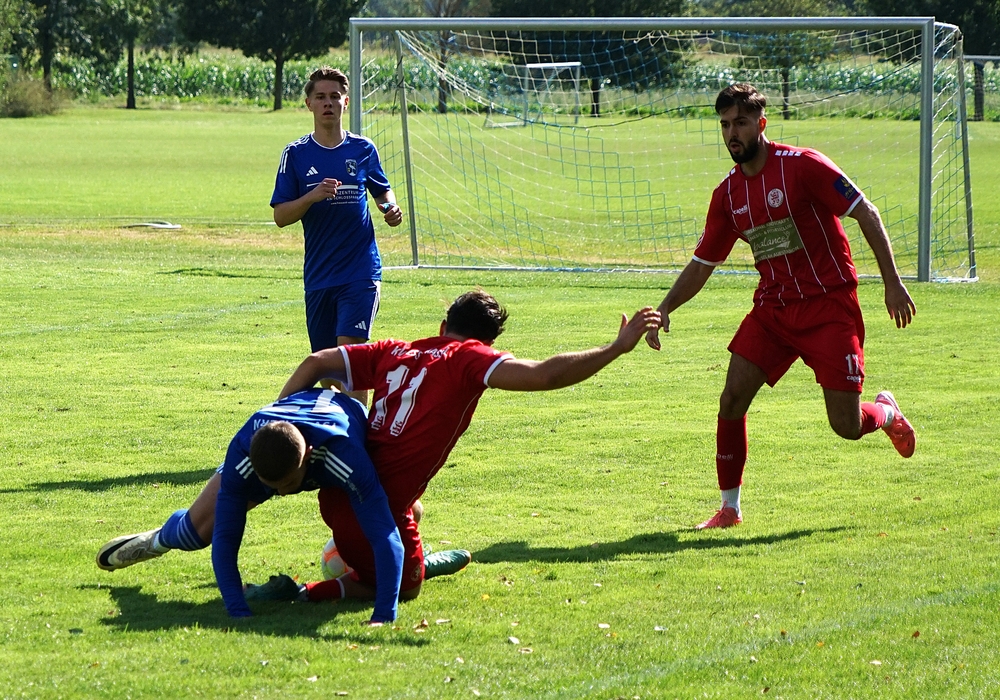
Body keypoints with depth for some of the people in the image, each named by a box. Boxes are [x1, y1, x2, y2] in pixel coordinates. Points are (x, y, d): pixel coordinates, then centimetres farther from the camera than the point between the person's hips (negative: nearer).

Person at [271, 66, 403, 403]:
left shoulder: (363, 149, 4)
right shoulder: (296, 154, 2)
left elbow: (382, 190, 21)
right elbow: (280, 216, -1)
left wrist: (391, 208, -1)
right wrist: (312, 196, -18)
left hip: (361, 272, -2)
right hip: (318, 275, 2)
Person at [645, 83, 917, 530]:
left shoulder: (802, 166, -13)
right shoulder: (728, 194, 5)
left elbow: (866, 215, -9)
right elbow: (702, 265, 13)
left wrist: (892, 283, -13)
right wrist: (665, 308, -1)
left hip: (829, 305, -5)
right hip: (772, 308, 5)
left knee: (847, 426, -7)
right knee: (732, 399, -11)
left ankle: (885, 413, 31)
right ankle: (729, 508, 4)